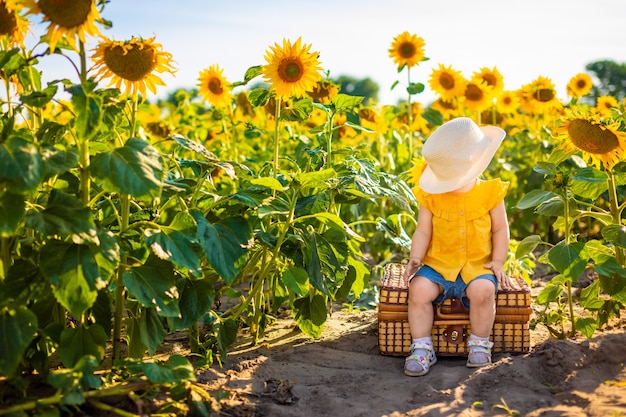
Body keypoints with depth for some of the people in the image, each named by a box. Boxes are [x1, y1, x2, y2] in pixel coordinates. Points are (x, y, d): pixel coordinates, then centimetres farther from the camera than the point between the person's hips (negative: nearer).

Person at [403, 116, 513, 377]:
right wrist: (415, 258, -12)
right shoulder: (431, 197, 0)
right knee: (419, 289, -27)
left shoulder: (490, 192, 1)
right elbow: (423, 231, 3)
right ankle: (422, 347, -10)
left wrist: (498, 261, -4)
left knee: (483, 290, -31)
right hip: (439, 264, 1)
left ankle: (479, 343, -5)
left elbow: (500, 229, 7)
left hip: (478, 265, 0)